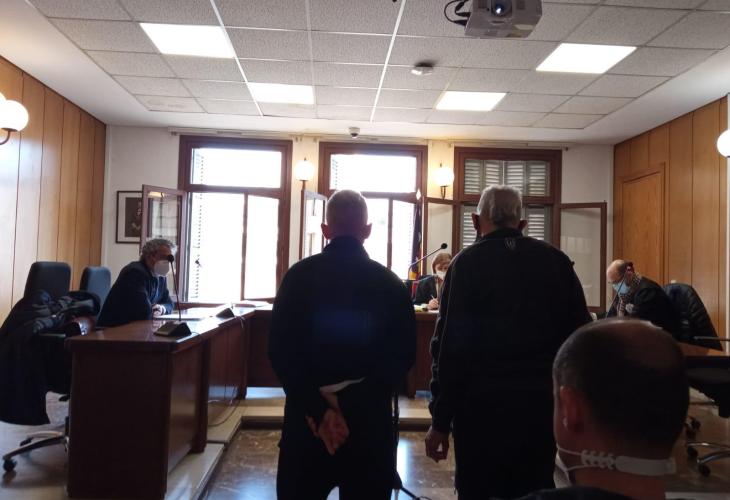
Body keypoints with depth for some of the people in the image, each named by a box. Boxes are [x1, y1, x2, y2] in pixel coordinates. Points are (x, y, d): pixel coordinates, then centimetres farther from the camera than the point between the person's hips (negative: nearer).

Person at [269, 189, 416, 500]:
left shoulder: (299, 276, -4)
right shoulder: (390, 283, -2)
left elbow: (280, 350, -9)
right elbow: (402, 356, -9)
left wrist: (316, 408, -11)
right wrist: (353, 402, -13)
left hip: (307, 415, 0)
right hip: (369, 416, 1)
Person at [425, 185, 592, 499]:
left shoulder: (467, 263, -7)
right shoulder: (556, 260, 3)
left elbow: (449, 345, -11)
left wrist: (440, 420, -6)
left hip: (482, 404, -3)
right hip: (542, 402, 4)